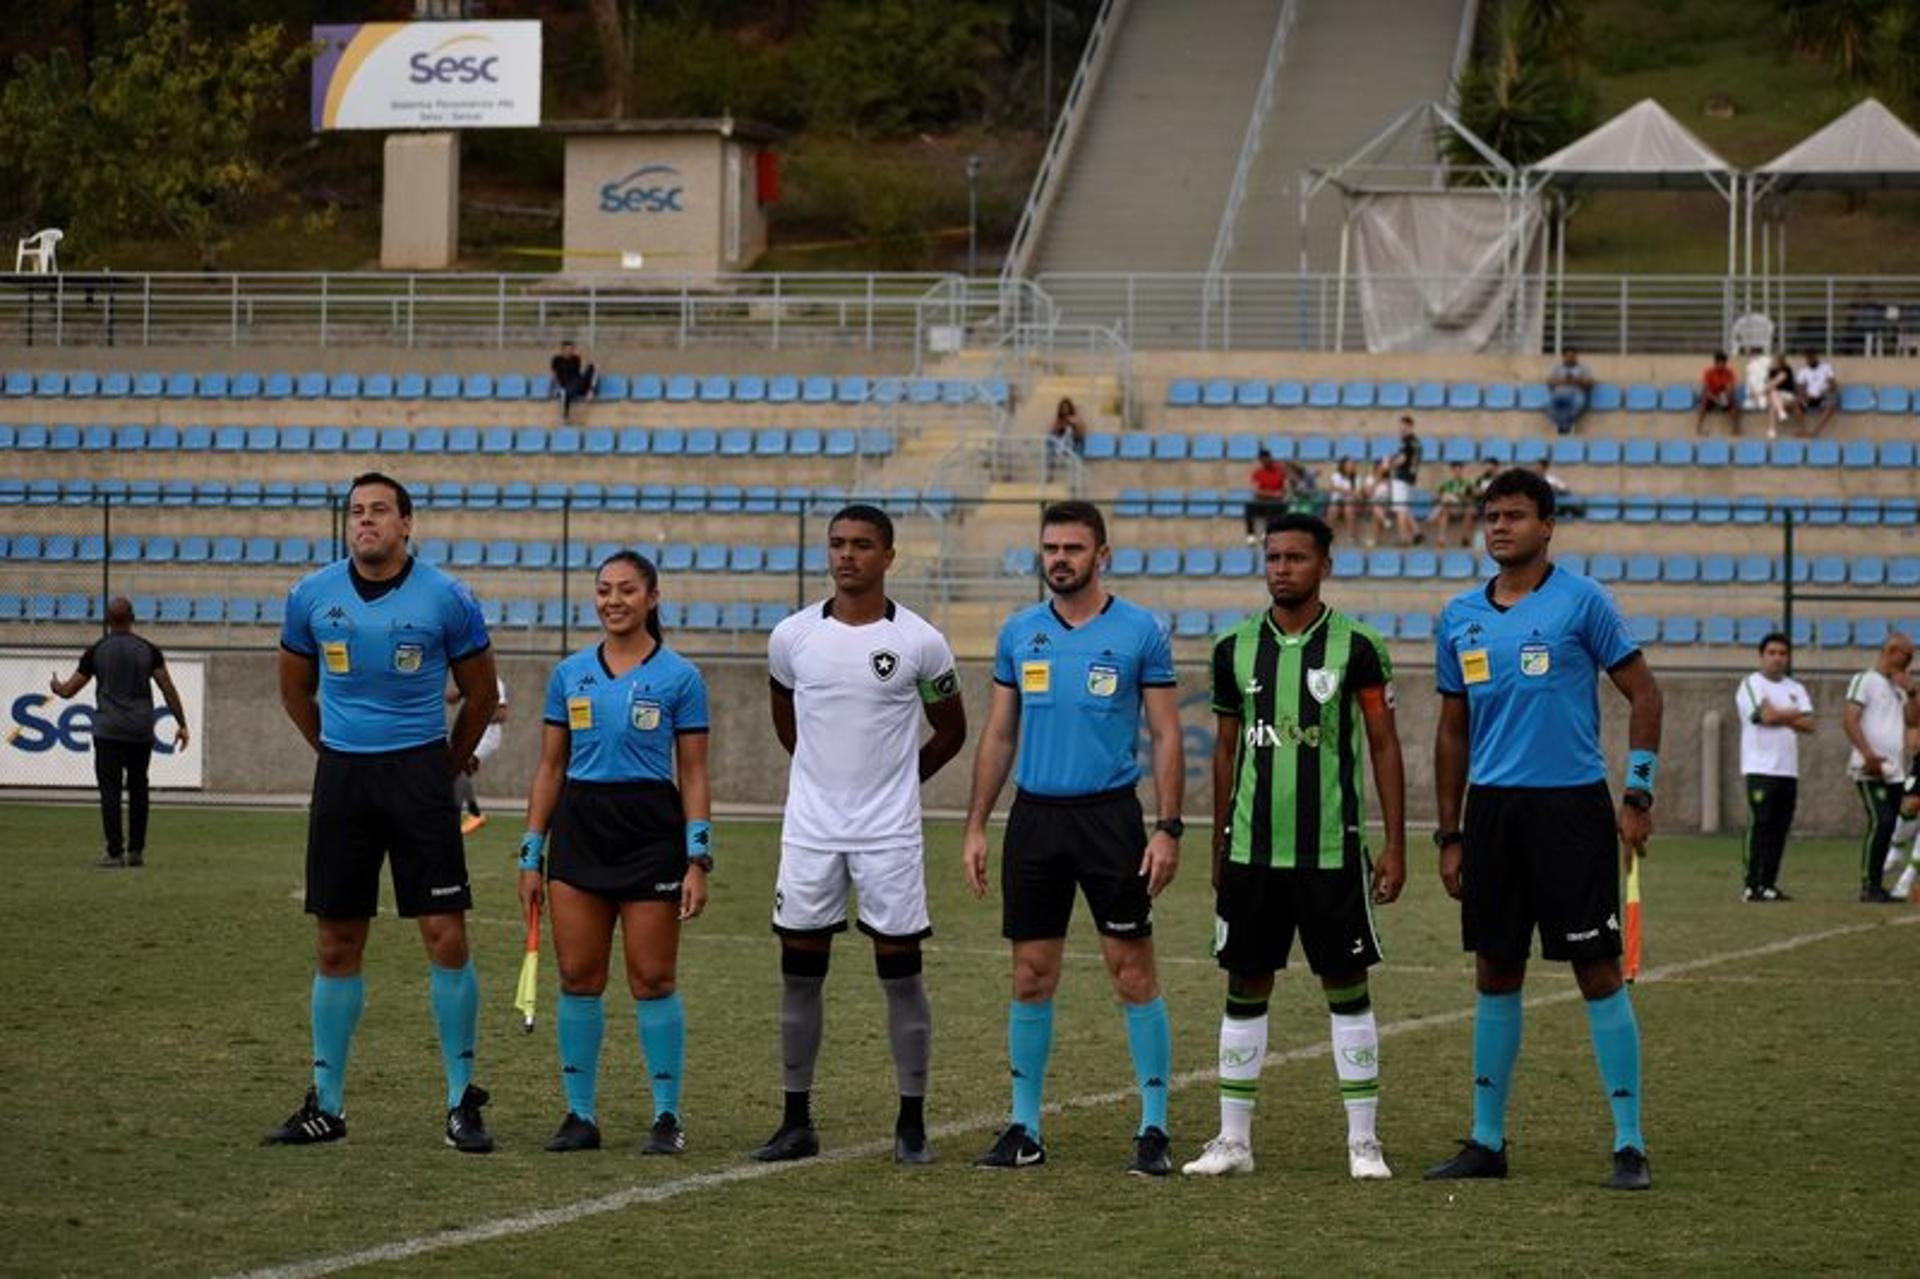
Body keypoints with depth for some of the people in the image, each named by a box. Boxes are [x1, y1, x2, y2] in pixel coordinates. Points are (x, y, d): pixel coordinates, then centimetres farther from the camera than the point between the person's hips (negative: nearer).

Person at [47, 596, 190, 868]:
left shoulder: (96, 651, -1)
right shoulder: (147, 650, 2)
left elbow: (69, 690, 5)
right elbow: (168, 689, -2)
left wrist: (56, 686, 28)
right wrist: (182, 724, 4)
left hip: (109, 732, -2)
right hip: (142, 732, 2)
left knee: (110, 791, -2)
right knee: (138, 789, 14)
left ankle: (115, 853, -8)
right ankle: (136, 851, 15)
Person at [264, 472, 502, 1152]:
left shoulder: (445, 599, -5)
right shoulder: (312, 596, 3)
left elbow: (480, 693, 7)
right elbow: (295, 688, 18)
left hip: (419, 771, -3)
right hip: (341, 776, 3)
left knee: (445, 935, -7)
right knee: (337, 946, 6)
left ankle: (463, 1102, 1)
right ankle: (325, 1105, 13)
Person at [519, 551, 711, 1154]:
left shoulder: (679, 677, -1)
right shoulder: (570, 674, 9)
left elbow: (694, 776, -1)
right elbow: (550, 769, 12)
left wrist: (697, 861, -8)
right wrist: (531, 857, 8)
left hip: (651, 831, -3)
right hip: (578, 829, 3)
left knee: (652, 979, -2)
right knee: (578, 978, 3)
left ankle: (667, 1115, 5)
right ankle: (580, 1114, 10)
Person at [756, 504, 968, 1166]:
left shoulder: (919, 642, -5)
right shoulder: (793, 636, 1)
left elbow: (950, 730, 10)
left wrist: (896, 780, 9)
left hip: (889, 834, -2)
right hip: (809, 830, 2)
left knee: (901, 974, 0)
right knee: (800, 973, 5)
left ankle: (912, 1125, 5)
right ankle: (797, 1121, 13)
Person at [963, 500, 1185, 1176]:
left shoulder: (1139, 632, -2)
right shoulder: (1020, 633, 9)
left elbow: (1166, 737, -2)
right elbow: (999, 736, 14)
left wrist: (1168, 829, -10)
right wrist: (975, 826, 8)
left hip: (1109, 816, -4)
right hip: (1034, 816, 4)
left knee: (1133, 972, -4)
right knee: (1032, 977, 6)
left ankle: (1154, 1127, 2)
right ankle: (1025, 1128, 12)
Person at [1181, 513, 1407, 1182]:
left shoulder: (1355, 646, -3)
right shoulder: (1236, 647, 7)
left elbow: (1384, 748, 1)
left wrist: (1394, 846, -4)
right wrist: (1219, 849, 15)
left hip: (1332, 848, -3)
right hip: (1251, 848, 3)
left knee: (1346, 988, 1)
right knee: (1245, 987, 5)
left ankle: (1364, 1140, 7)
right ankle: (1233, 1139, 11)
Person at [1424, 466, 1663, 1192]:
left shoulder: (1580, 602, -4)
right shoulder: (1460, 618, 11)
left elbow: (1643, 694, -2)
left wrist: (1638, 794, -9)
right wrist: (1449, 836, 13)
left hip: (1570, 806, -5)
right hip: (1492, 809, 5)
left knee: (1597, 970, -5)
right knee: (1495, 973, 9)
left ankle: (1629, 1145, -1)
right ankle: (1487, 1141, 16)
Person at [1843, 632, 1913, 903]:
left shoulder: (1897, 688, 21)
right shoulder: (1865, 680, -4)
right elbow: (1850, 720, -13)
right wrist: (1869, 754, -22)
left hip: (1894, 771, 8)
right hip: (1871, 770, -8)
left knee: (1887, 826, 6)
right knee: (1880, 822, -16)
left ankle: (1875, 886, 10)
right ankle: (1869, 885, -13)